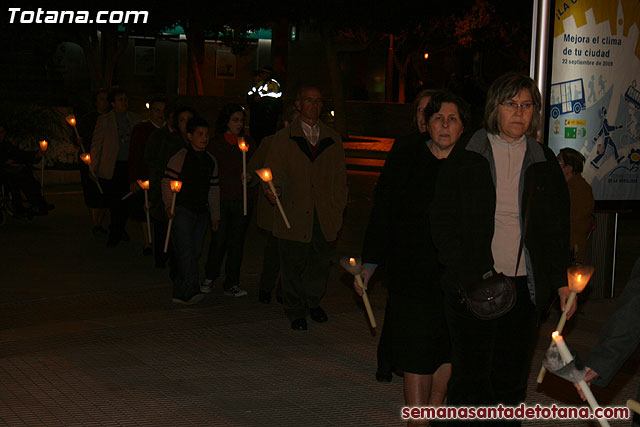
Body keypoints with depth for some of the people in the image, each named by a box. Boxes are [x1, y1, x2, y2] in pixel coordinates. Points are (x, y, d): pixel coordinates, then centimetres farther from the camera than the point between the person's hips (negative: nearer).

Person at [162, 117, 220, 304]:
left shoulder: (210, 160, 13)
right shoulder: (180, 157, -4)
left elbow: (214, 188, 18)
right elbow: (167, 182, -5)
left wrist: (215, 215, 18)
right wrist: (169, 205, -15)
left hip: (201, 212, 6)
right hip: (182, 210, -6)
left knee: (195, 251, 5)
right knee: (186, 251, -13)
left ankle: (180, 292, 13)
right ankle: (191, 290, -19)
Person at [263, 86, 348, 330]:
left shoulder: (333, 140, 12)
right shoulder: (283, 139, 6)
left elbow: (340, 178, 14)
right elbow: (274, 171, 2)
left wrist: (338, 210, 7)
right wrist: (273, 188, -21)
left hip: (324, 216, 2)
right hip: (294, 216, -2)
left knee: (320, 264, 9)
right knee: (293, 265, 2)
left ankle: (313, 302, 31)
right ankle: (296, 312, 16)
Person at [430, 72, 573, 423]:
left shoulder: (545, 163, 10)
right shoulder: (465, 157, 1)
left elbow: (557, 228, 14)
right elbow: (442, 220, -1)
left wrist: (562, 282, 4)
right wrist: (467, 275, -12)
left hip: (525, 286, 3)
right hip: (473, 286, -2)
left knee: (511, 380, 7)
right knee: (471, 380, -3)